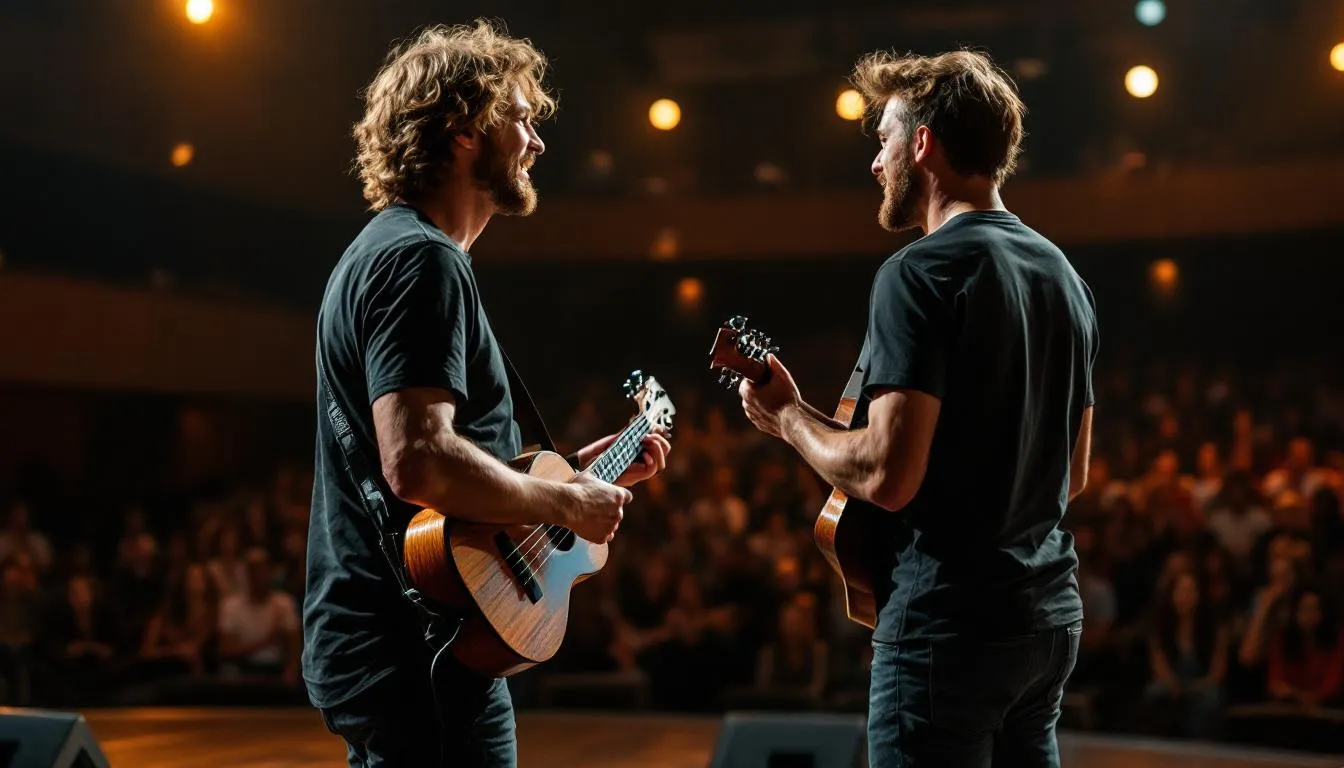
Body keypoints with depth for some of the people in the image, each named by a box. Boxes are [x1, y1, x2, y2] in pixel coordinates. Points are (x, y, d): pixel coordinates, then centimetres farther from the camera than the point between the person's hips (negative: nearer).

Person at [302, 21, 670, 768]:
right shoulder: (423, 260, -16)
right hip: (419, 652, -11)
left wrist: (576, 466, 18)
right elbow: (419, 462, -29)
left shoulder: (384, 249, 17)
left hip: (374, 645, 11)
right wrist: (567, 501, -16)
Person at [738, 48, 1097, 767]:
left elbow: (887, 475, -21)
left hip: (950, 624, -8)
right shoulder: (1061, 273, 11)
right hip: (1049, 616, 9)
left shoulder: (920, 273, -15)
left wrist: (787, 416, -5)